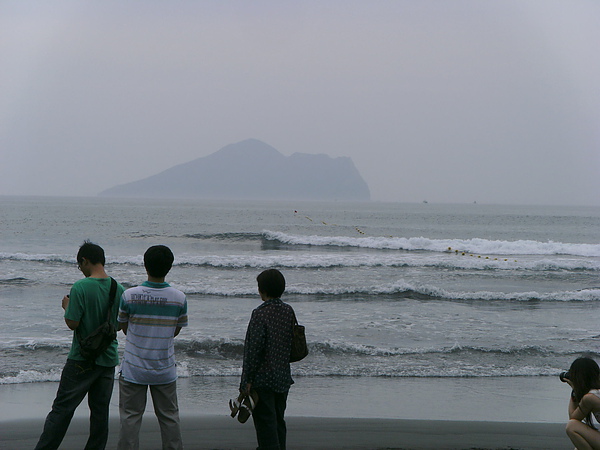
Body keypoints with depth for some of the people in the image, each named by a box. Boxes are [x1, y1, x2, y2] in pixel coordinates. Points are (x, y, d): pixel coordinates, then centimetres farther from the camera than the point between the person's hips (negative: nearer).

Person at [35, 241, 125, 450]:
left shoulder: (81, 287, -16)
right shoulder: (118, 289, 1)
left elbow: (72, 323, -16)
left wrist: (67, 306, 2)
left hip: (82, 359, -5)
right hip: (108, 358, 5)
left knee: (63, 408, 0)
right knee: (100, 410, 9)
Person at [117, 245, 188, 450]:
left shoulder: (129, 295, -12)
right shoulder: (179, 298, -9)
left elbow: (123, 327, 1)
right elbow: (176, 331, 5)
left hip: (134, 369, -1)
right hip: (165, 370, 1)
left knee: (130, 416, 6)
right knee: (169, 417, 13)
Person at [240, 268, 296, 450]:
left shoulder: (260, 313, -17)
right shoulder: (289, 311, 4)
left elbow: (254, 349, -19)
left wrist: (247, 380, -13)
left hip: (263, 380, -7)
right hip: (283, 378, 7)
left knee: (265, 424, -4)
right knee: (278, 422, 18)